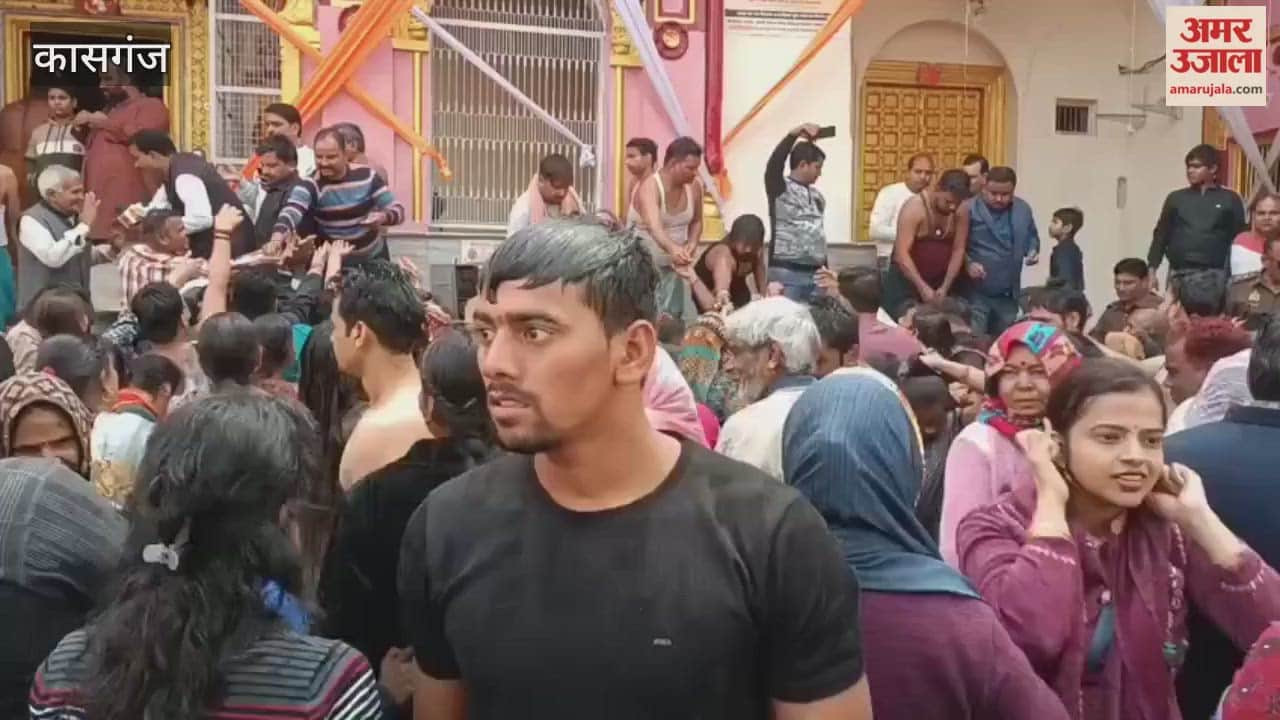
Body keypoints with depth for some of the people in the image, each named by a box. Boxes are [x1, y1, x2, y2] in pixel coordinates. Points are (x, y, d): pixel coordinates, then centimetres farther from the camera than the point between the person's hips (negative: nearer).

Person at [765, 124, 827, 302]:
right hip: (787, 273, -7)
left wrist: (826, 271, 22)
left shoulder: (816, 195, 16)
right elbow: (774, 163, -25)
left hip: (815, 273, 7)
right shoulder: (780, 189, -5)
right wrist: (796, 133, -31)